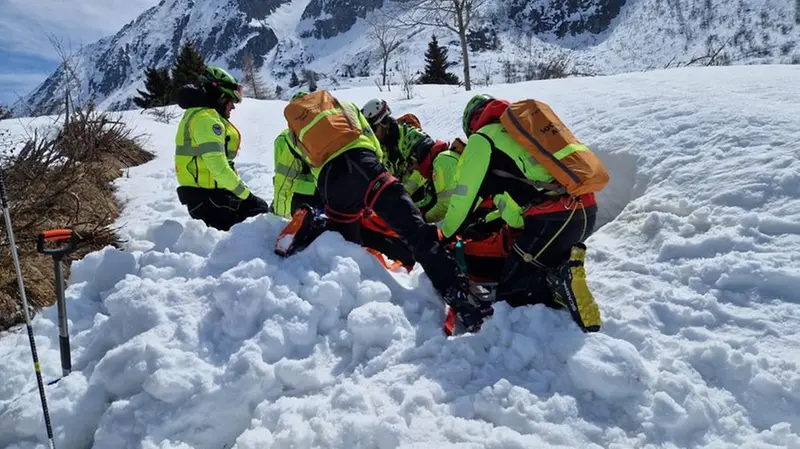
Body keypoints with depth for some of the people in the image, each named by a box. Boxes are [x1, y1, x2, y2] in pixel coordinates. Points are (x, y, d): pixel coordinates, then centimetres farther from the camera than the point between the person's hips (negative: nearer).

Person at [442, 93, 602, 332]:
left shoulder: (482, 138, 6)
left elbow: (464, 196, 5)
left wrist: (447, 236, 22)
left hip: (554, 219, -8)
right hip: (586, 210, 8)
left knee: (509, 293, 4)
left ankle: (562, 285, -18)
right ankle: (564, 263, 2)